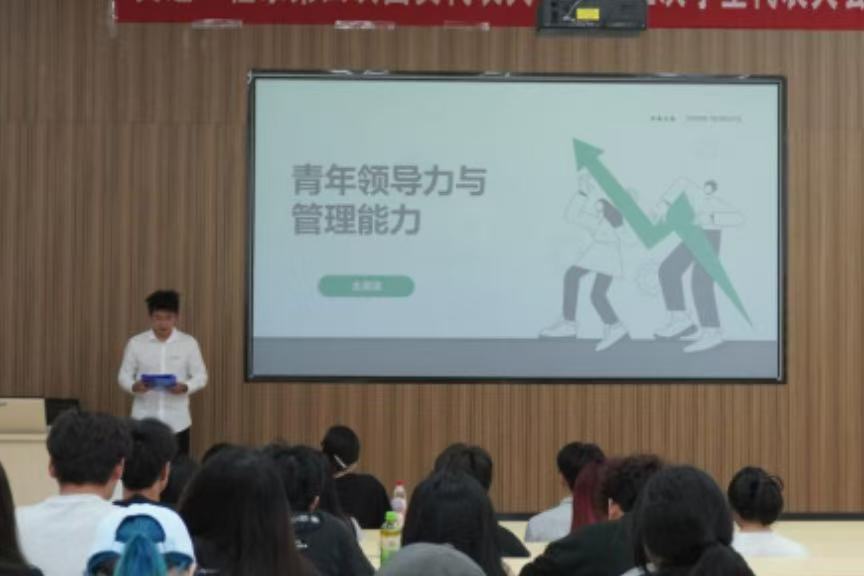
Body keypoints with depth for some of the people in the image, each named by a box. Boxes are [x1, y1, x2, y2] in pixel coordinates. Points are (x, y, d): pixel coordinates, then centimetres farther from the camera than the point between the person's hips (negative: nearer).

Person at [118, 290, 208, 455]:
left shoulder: (189, 343, 1)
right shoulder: (136, 343, 1)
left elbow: (200, 376, 3)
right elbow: (124, 375, 5)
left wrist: (185, 387, -17)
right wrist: (134, 386, -17)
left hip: (177, 421, 0)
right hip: (144, 419, 0)